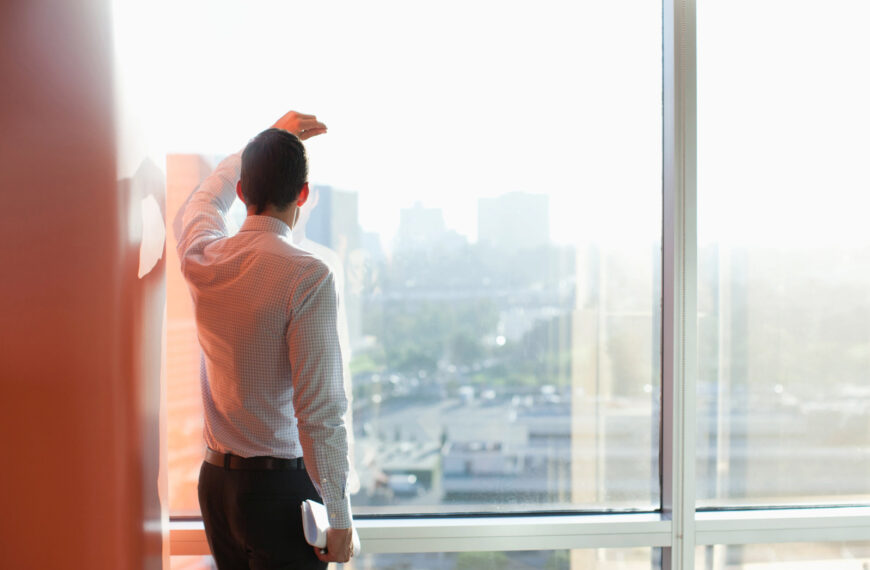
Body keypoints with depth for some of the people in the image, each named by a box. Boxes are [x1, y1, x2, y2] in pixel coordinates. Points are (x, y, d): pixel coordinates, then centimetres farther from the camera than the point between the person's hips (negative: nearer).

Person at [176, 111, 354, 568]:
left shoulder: (200, 256, 0)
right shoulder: (307, 277, -18)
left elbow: (210, 193, 26)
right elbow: (320, 407, -20)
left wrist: (274, 137, 35)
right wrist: (338, 515, -12)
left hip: (215, 480, 7)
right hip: (281, 483, -6)